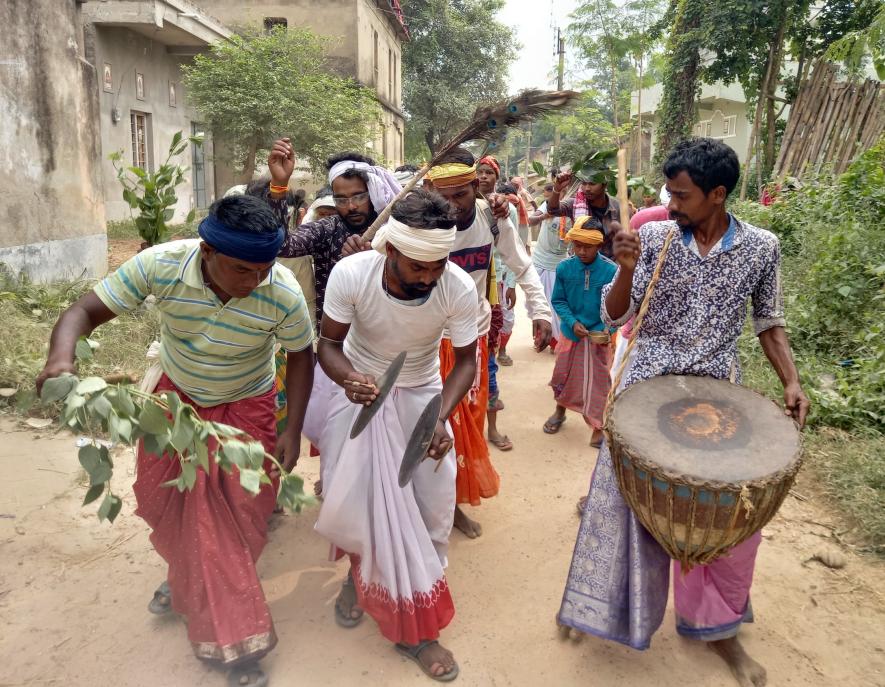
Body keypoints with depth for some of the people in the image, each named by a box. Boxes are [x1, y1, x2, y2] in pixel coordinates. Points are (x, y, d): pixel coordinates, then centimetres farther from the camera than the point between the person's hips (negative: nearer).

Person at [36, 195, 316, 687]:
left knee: (234, 509, -4)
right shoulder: (160, 265, -30)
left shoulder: (284, 293, -32)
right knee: (160, 497, 12)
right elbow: (87, 310, -23)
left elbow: (300, 355, -14)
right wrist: (62, 357, -45)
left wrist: (292, 432, -16)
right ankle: (188, 576, 42)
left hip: (244, 406, -2)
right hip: (176, 393, 3)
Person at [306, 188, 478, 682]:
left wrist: (441, 417, -29)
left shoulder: (460, 288, -27)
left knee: (432, 509, -2)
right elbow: (329, 344, -14)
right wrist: (347, 377, -37)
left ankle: (416, 625, 19)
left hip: (420, 395, 1)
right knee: (350, 500, -3)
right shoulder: (350, 274, -29)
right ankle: (361, 572, 34)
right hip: (357, 389, 0)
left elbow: (467, 359, -13)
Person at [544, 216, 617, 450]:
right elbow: (558, 301, -4)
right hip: (571, 333, 2)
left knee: (598, 381, 7)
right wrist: (572, 322, -17)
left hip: (599, 336, -2)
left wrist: (608, 328, -23)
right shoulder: (564, 268, -11)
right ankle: (559, 410, 44)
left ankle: (598, 426, 25)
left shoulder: (611, 270, -16)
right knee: (563, 375, 18)